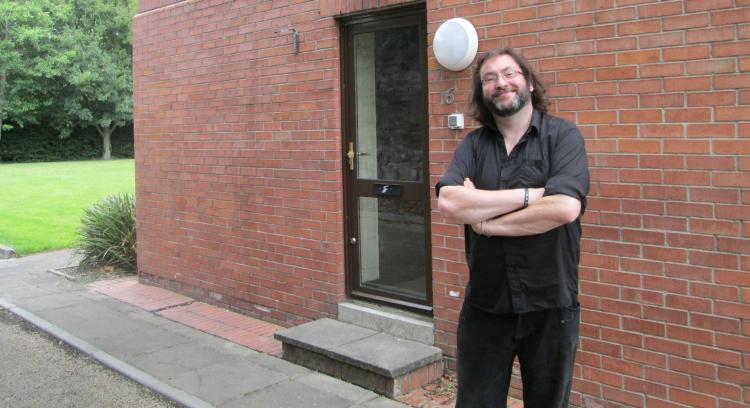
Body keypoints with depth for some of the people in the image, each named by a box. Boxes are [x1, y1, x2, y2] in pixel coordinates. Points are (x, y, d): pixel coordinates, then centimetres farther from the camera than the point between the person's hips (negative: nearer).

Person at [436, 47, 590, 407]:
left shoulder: (563, 136, -6)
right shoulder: (473, 144, 2)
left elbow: (564, 208, -23)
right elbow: (448, 202, -17)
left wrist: (483, 218, -16)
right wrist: (528, 195, -19)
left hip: (550, 307, -2)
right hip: (484, 307, 3)